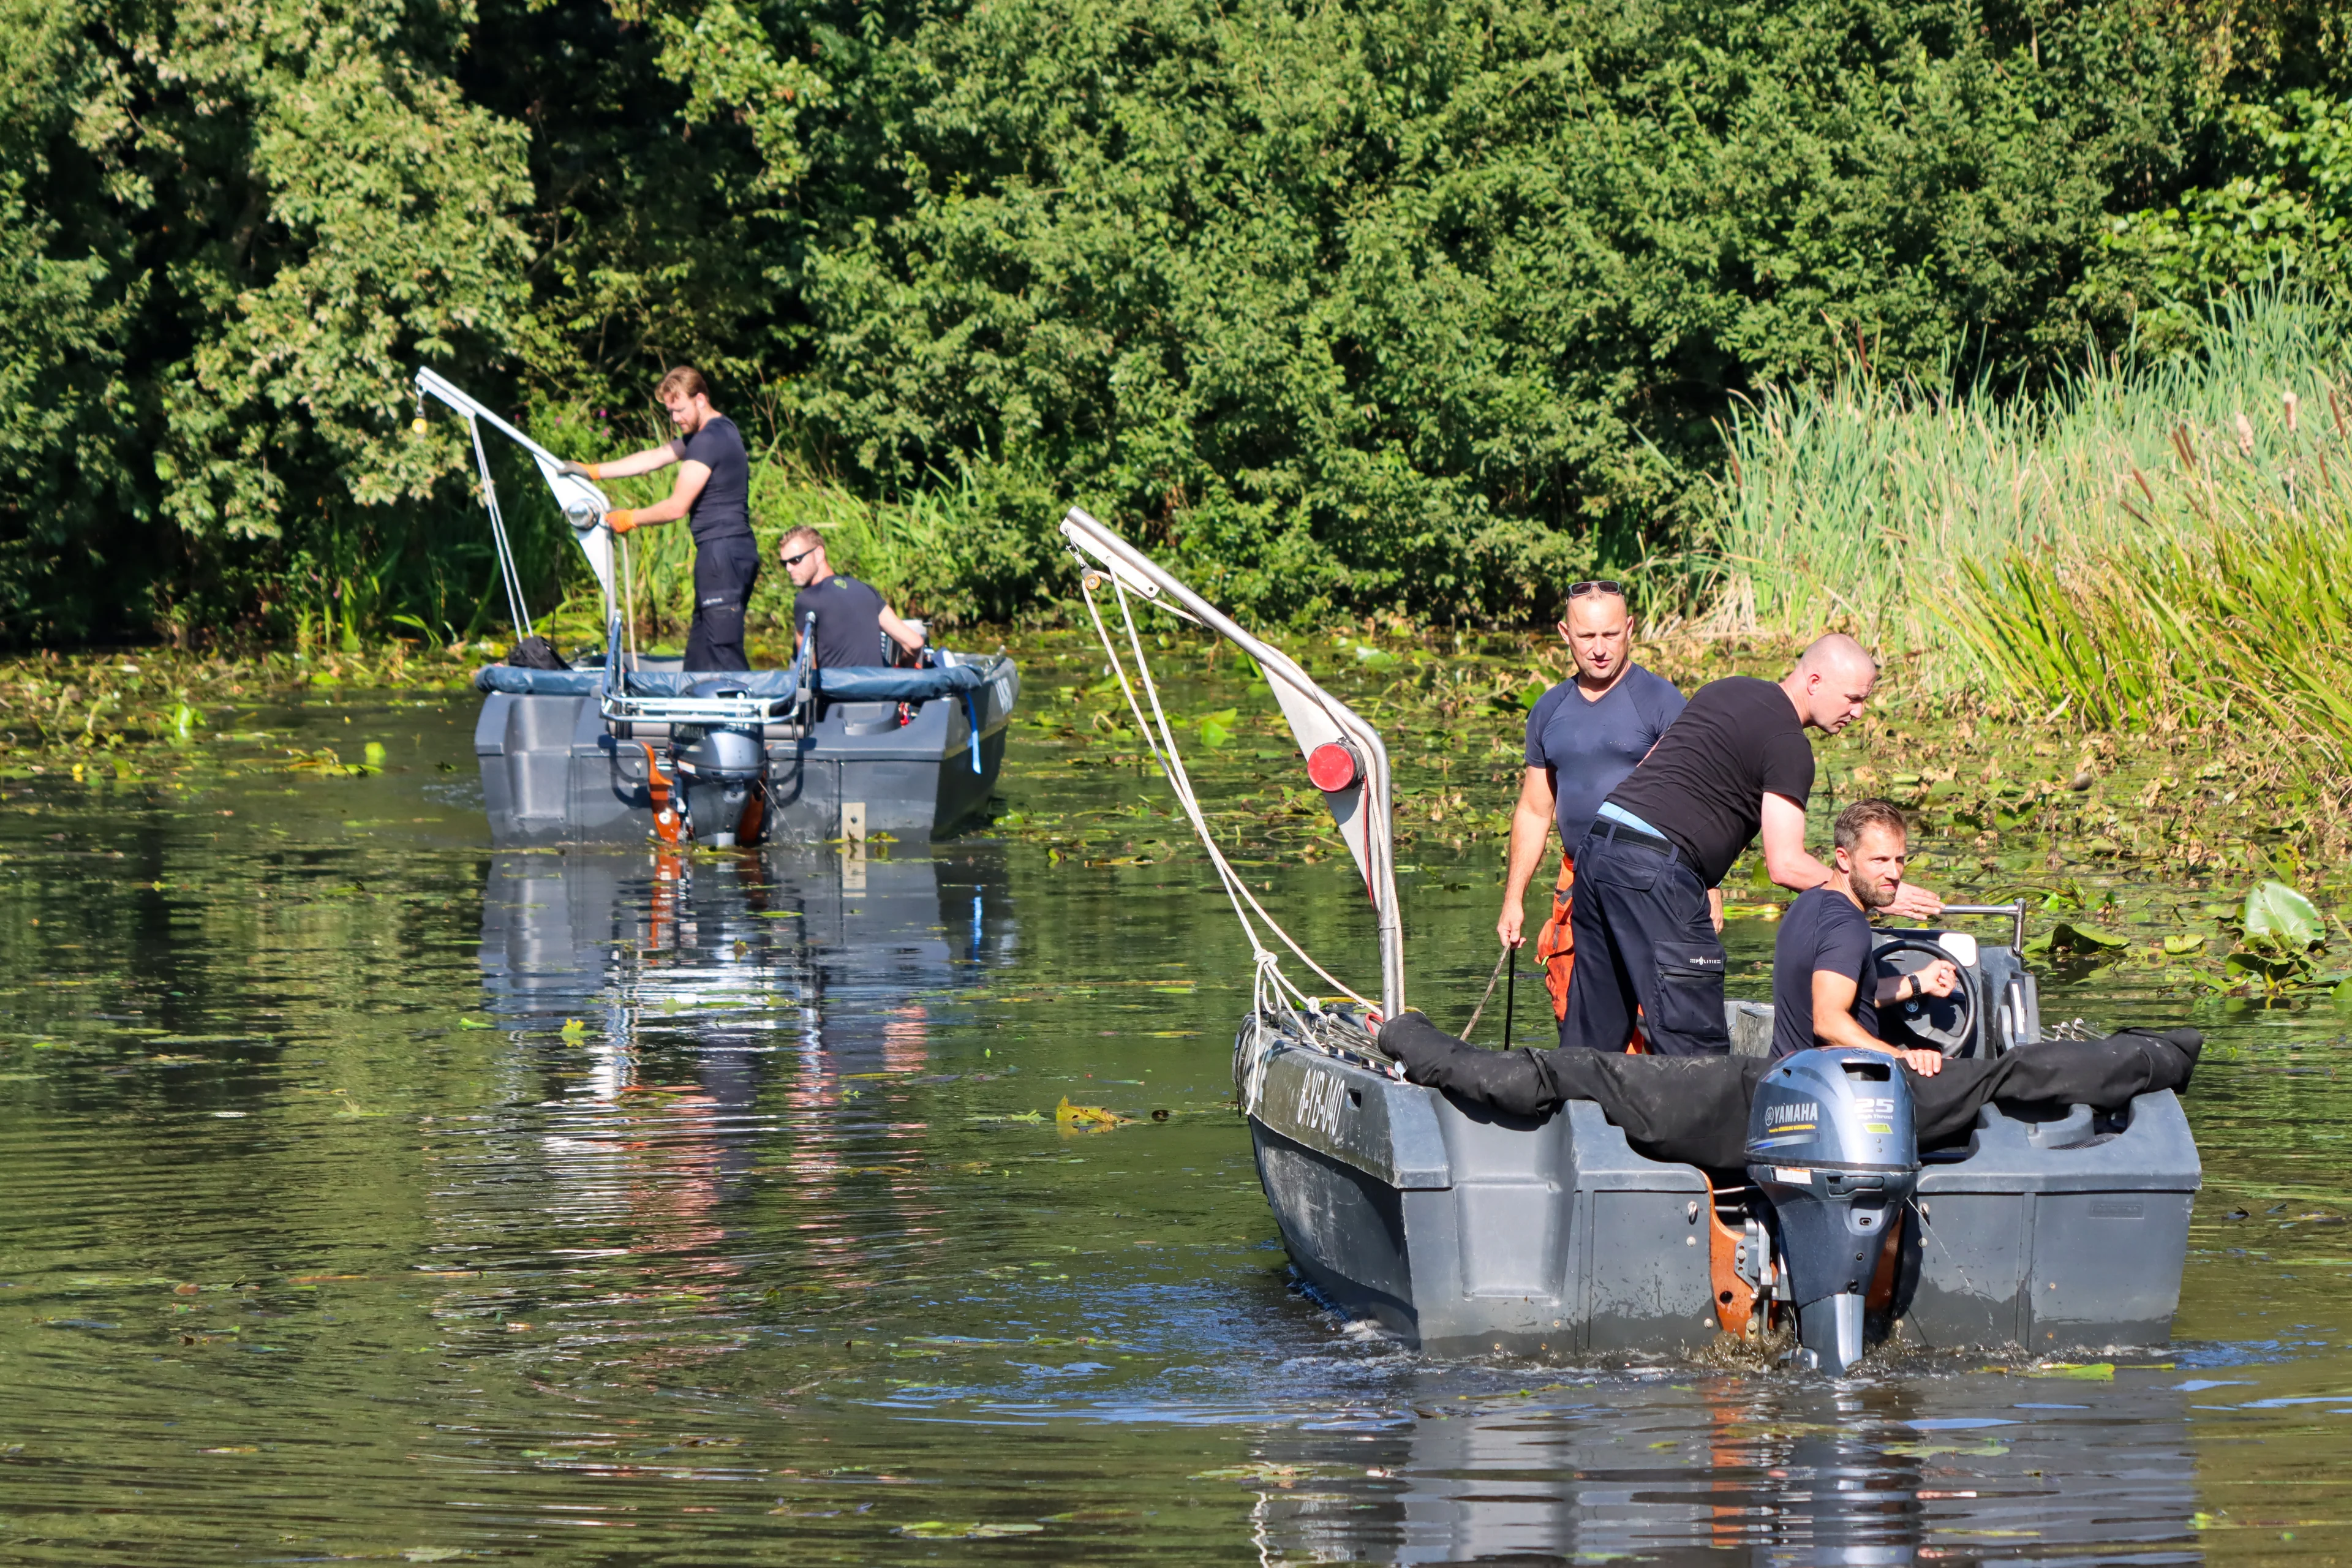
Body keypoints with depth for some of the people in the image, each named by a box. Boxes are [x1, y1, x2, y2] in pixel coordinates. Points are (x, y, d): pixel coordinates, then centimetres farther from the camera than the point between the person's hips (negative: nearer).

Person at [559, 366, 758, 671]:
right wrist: (592, 471, 26)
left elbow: (677, 507, -14)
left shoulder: (709, 441, -13)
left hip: (722, 551, -11)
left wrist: (628, 519, 1)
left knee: (724, 651, -14)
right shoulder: (721, 430, 19)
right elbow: (653, 459, 26)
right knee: (699, 652, 9)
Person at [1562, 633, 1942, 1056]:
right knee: (1695, 1045, -9)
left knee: (1594, 1035, 12)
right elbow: (1786, 865, -12)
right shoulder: (1787, 743, -7)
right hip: (1654, 869, -9)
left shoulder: (1724, 691, 21)